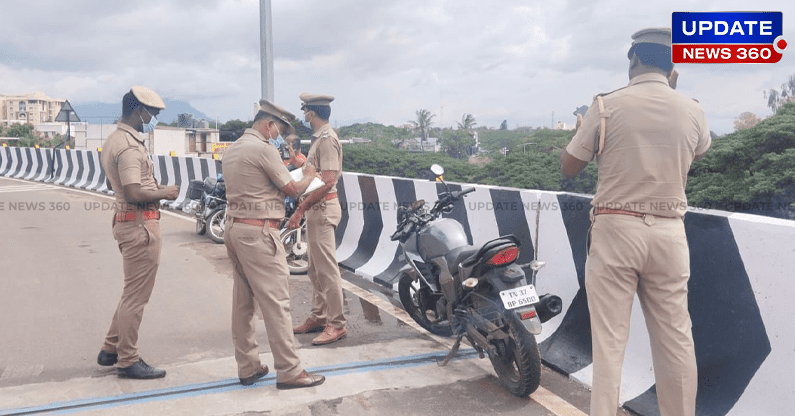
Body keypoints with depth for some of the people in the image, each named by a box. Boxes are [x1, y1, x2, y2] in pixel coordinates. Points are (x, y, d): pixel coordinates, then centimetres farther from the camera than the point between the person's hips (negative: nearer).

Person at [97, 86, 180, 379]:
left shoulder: (113, 141, 14)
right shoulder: (129, 146, -19)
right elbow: (134, 193, -28)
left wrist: (154, 188, 15)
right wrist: (165, 192, -11)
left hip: (126, 221, 11)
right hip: (140, 224, -11)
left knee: (133, 291, 21)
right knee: (136, 295, -1)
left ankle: (111, 350, 30)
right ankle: (128, 361, 10)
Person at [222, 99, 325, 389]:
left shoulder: (232, 150, 15)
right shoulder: (263, 149, -12)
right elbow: (293, 190, -8)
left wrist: (281, 174, 19)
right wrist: (308, 176, 11)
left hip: (234, 227, 10)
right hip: (258, 232, -10)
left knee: (243, 301, 12)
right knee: (276, 302, -5)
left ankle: (247, 367, 20)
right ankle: (289, 371, 1)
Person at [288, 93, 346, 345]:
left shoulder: (326, 139, -16)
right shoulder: (319, 138, 17)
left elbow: (327, 181, -25)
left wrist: (301, 209, -25)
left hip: (323, 208, -11)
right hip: (316, 209, 11)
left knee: (327, 269, -6)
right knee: (315, 269, 16)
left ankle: (336, 324, 0)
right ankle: (318, 317, 26)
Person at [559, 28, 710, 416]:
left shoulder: (607, 105, -6)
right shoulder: (692, 111, 4)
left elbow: (568, 167, 1)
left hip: (615, 229, -3)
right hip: (669, 233, 3)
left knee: (609, 340, 2)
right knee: (676, 338, 12)